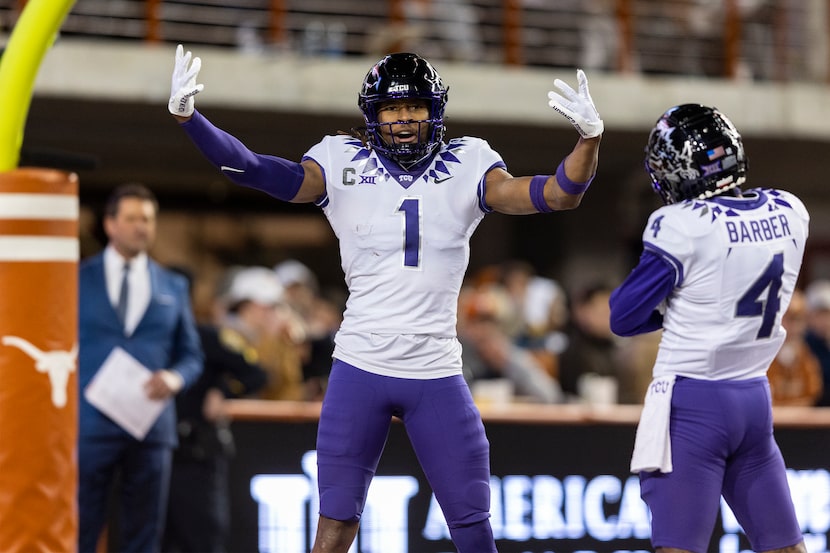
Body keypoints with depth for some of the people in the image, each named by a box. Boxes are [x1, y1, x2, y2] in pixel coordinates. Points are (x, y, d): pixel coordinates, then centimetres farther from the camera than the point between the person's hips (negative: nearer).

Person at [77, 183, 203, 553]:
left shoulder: (173, 287, 13)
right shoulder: (77, 279, 5)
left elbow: (191, 355, 13)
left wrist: (176, 378, -9)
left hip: (151, 424, 3)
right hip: (90, 423, -3)